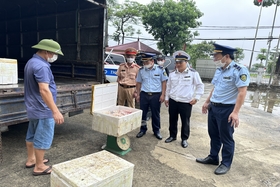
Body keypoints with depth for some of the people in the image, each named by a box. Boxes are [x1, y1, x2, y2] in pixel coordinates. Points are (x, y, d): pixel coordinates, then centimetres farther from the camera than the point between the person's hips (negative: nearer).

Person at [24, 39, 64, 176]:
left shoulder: (31, 62, 12)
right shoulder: (41, 66, -22)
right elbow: (44, 90, -31)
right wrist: (55, 111, -33)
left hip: (33, 108, 10)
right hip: (42, 110, -10)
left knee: (32, 135, 20)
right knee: (43, 138, 2)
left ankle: (31, 159, 36)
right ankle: (39, 167, 15)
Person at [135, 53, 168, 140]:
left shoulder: (160, 69, -5)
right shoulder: (141, 70, 3)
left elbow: (164, 82, -2)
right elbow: (139, 83, 10)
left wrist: (162, 95, -8)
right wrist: (138, 94, 7)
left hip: (156, 95, -2)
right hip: (144, 94, 3)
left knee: (156, 114, 9)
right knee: (142, 113, 9)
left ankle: (156, 131, 26)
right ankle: (143, 129, 27)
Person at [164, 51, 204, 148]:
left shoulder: (193, 73, -7)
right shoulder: (172, 74, 5)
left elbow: (200, 86, 0)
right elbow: (168, 86, 14)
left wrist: (196, 97, -6)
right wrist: (166, 98, 13)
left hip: (186, 102, -4)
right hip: (173, 101, 4)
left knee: (185, 121, 8)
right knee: (172, 120, 14)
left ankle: (184, 139, 26)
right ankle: (172, 136, 33)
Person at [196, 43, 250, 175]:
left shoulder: (239, 70, -16)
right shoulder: (219, 70, 10)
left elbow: (242, 92, -20)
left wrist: (235, 112, -24)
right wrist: (207, 102, 19)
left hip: (226, 110, -8)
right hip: (213, 107, 8)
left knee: (226, 138, 7)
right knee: (213, 134, 18)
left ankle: (226, 163, 26)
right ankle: (213, 157, 36)